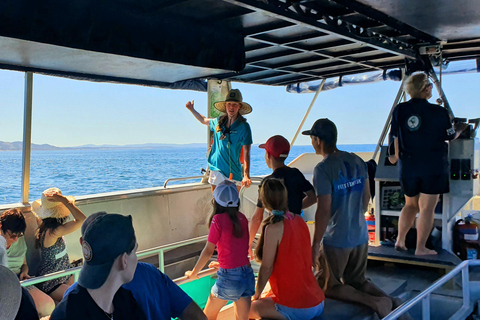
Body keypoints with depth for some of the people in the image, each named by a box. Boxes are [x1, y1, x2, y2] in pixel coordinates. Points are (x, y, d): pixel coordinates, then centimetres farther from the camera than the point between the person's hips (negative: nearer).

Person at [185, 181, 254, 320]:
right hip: (248, 275, 6)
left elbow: (208, 251, -8)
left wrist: (193, 273, 4)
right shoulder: (242, 218, 5)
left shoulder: (218, 219, -11)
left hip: (229, 277, -5)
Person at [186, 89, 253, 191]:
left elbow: (246, 153, -16)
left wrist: (246, 176, -26)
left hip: (232, 174, -5)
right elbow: (204, 120, 30)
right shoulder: (218, 122, 6)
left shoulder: (244, 127, -9)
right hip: (215, 170, 5)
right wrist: (192, 109, 29)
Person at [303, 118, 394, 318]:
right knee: (358, 281, 23)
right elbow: (366, 196, 11)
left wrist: (315, 245, -13)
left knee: (328, 287, 12)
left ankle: (374, 302, -7)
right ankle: (387, 299, -2)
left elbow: (324, 210, -22)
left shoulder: (323, 169, -20)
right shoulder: (357, 161, 1)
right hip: (361, 237, 7)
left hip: (336, 241, -7)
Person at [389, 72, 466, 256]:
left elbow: (396, 138, 1)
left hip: (408, 166, 4)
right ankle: (420, 249, 9)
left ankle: (400, 241, 18)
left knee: (411, 205, 20)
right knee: (427, 208, 4)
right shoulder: (438, 112, -11)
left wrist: (397, 156, 17)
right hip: (433, 166, -3)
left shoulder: (399, 110, -4)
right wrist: (461, 128, 23)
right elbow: (451, 137, 2)